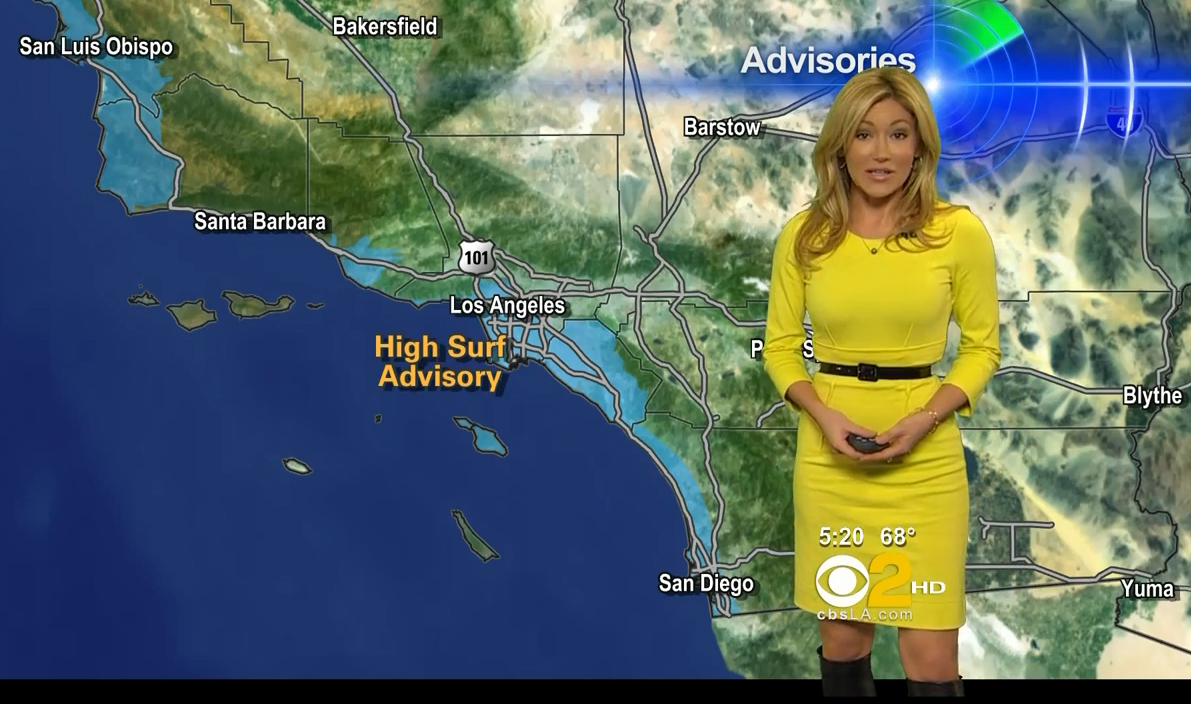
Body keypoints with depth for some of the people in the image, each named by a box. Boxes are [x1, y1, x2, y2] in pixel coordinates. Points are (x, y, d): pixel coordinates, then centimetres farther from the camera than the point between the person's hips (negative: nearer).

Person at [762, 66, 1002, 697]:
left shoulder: (959, 231, -5)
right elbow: (780, 345, 7)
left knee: (931, 658, -1)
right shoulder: (804, 236, 0)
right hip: (829, 454, 2)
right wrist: (823, 415, -10)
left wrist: (924, 420, -13)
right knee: (841, 640, 11)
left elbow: (982, 347, 2)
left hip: (925, 455, -2)